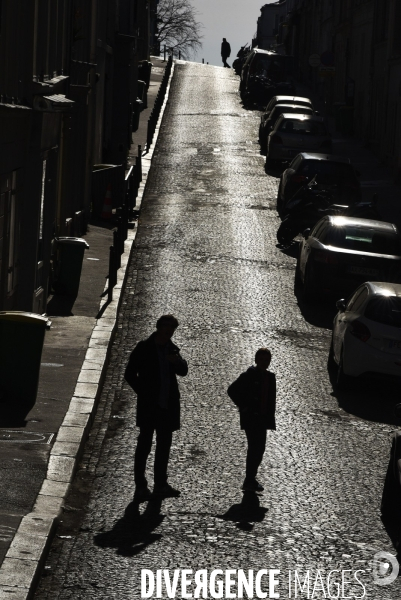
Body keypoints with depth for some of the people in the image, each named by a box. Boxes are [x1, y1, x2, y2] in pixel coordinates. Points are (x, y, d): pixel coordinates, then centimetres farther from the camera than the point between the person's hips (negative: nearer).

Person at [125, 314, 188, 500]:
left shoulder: (172, 349, 9)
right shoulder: (143, 348, -6)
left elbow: (183, 371, 2)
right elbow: (130, 374, -3)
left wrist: (177, 362, -19)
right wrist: (143, 393, -8)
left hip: (168, 406, 6)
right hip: (149, 406, -6)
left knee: (164, 445, 12)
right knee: (144, 444, -4)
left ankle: (161, 484, 21)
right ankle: (140, 486, -2)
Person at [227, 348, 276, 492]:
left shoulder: (270, 377, 9)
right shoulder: (249, 376, -10)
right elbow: (232, 390, -9)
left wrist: (270, 419, 8)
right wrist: (243, 407, -10)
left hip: (263, 419, 7)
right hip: (251, 419, -7)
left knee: (259, 448, 9)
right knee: (255, 447, -11)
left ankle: (251, 479, 20)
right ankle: (249, 481, -7)